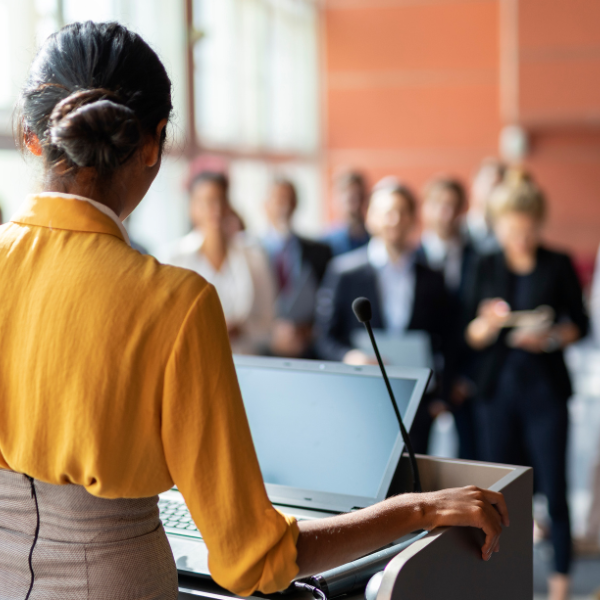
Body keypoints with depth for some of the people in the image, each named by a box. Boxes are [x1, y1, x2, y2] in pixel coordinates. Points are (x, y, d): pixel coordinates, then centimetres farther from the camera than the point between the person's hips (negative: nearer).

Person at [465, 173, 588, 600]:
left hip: (545, 388, -2)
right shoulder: (487, 267, 6)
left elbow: (580, 323, 4)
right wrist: (489, 323, -16)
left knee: (552, 482, -2)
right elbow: (472, 337, 5)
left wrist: (552, 338, -14)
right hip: (498, 387, 2)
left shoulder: (559, 265, 1)